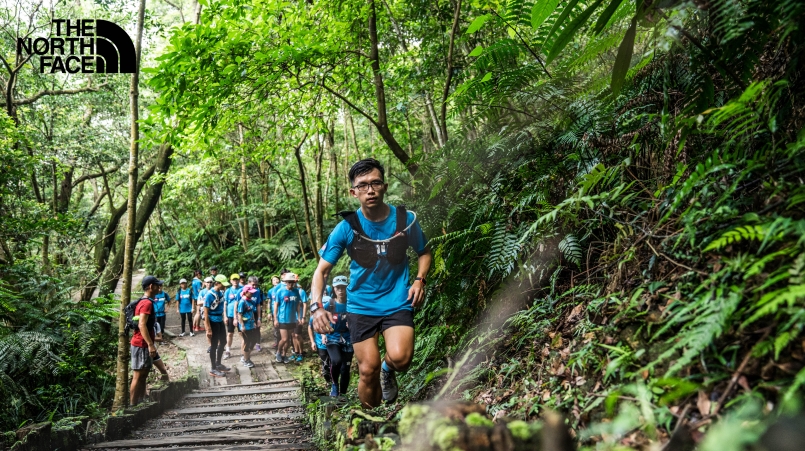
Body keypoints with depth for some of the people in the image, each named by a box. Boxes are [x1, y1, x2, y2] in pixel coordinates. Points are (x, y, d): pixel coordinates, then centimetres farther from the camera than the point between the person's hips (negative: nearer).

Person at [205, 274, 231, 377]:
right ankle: (213, 369, 14)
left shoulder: (221, 293, 2)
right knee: (214, 345, 2)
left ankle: (218, 364, 34)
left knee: (223, 342, 18)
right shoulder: (210, 295, -21)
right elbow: (206, 313, -19)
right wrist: (208, 329, -20)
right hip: (213, 322, -8)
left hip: (220, 321, 8)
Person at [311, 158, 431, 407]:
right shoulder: (347, 227, -9)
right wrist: (317, 307, -22)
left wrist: (419, 280, -6)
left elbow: (424, 252, 13)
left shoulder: (406, 219, -6)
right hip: (361, 305, 1)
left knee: (400, 358, -24)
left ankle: (388, 370, 13)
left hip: (398, 302, 0)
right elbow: (322, 271, -6)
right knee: (368, 371, -3)